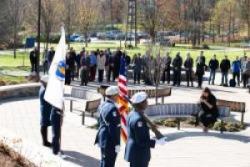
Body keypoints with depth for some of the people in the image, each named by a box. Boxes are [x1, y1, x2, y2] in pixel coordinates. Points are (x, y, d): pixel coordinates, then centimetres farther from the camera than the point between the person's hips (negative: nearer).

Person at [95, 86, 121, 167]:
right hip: (110, 142, -10)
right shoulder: (112, 108, -21)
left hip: (103, 138, 10)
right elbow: (114, 128, -23)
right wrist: (117, 144, -19)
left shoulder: (103, 105, 8)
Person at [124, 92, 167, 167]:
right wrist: (157, 142, -17)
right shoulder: (138, 119, -25)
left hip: (133, 152, 10)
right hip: (139, 154, -10)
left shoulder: (131, 114, 6)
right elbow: (141, 141, -23)